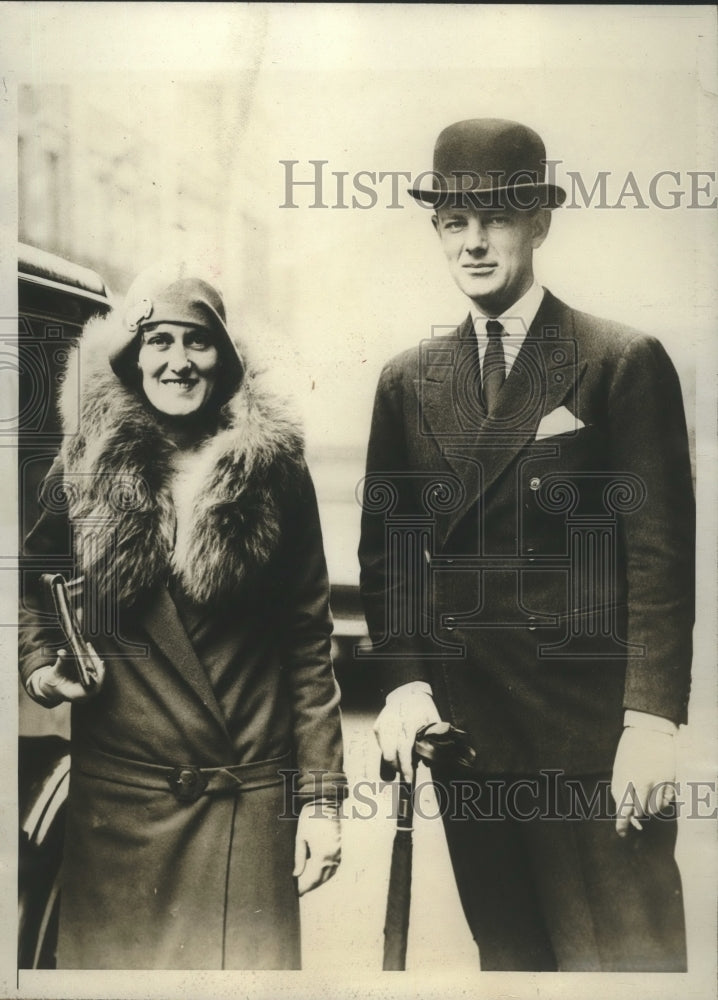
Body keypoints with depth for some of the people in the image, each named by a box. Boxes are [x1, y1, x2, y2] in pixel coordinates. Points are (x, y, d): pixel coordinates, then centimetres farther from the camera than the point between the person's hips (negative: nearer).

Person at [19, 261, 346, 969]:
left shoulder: (273, 466, -3)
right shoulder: (88, 463, 0)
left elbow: (308, 639, -2)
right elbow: (34, 582, 17)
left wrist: (321, 794, -5)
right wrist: (39, 663, -3)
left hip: (249, 798, -1)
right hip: (114, 796, 1)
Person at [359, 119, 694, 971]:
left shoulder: (625, 363, -4)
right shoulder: (408, 381, 8)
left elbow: (661, 555, -7)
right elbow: (385, 549, 10)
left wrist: (651, 722, -13)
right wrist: (404, 684, -1)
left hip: (592, 724, -3)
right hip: (462, 723, 4)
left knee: (627, 952, 5)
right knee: (507, 949, 16)